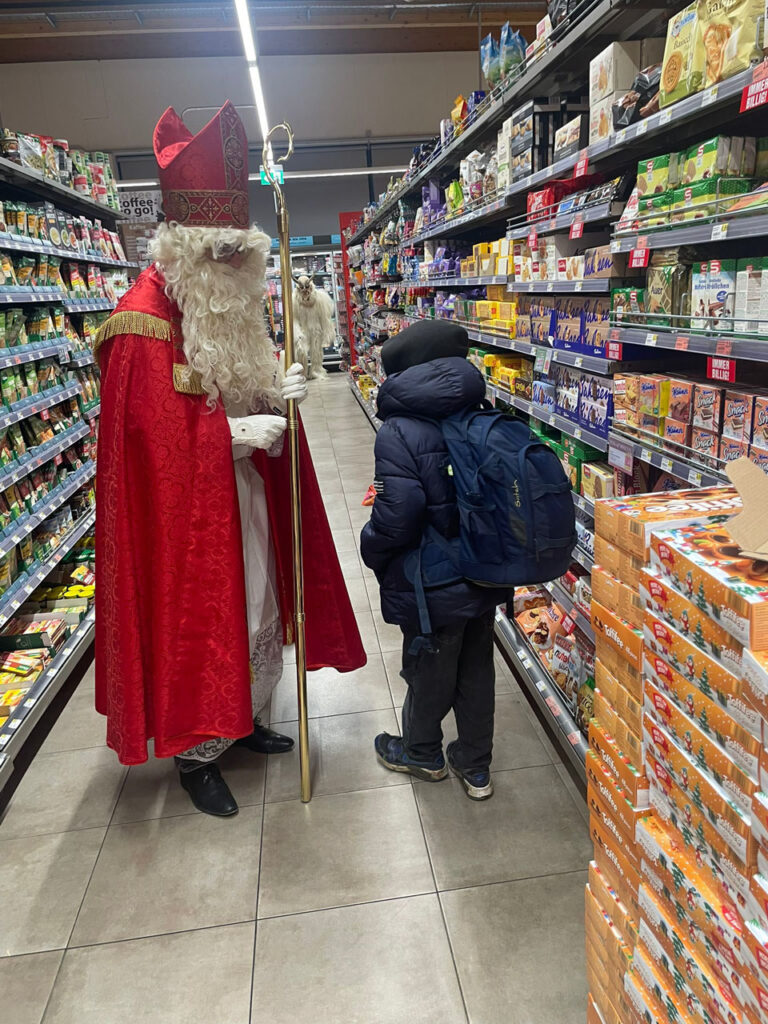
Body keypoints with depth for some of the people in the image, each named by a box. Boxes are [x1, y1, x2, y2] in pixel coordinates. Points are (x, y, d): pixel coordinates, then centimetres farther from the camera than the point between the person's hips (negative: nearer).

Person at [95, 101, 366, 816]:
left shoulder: (228, 305, 10)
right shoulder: (144, 319, -18)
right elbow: (151, 427, -23)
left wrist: (274, 393, -2)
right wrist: (239, 432, -23)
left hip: (242, 491, 9)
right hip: (182, 507, -8)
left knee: (257, 610, 17)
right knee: (196, 622, 2)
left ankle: (242, 719, 38)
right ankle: (194, 753, 22)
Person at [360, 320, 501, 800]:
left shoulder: (400, 432, -20)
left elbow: (398, 513, -26)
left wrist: (373, 552, -6)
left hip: (432, 582, -6)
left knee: (428, 669, 16)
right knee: (477, 666, 19)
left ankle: (423, 753, 41)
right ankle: (475, 765, 36)